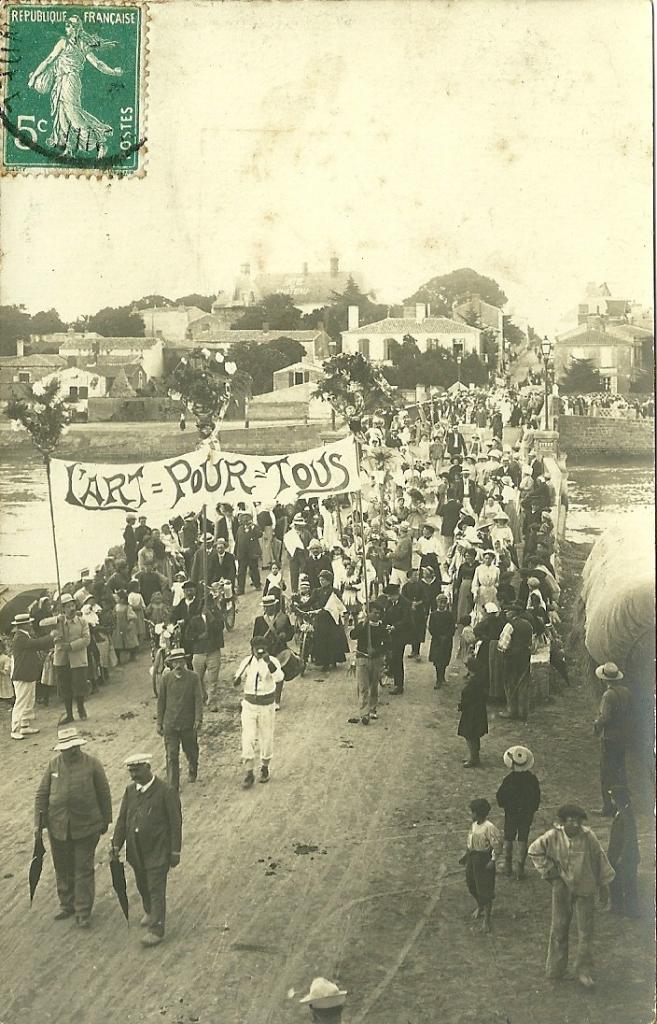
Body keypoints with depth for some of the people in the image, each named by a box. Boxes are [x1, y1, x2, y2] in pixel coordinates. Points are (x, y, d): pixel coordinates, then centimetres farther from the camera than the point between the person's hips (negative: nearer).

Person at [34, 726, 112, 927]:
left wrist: (105, 820, 5)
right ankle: (66, 905, 31)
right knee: (62, 868, 14)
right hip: (57, 826, 3)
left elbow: (104, 794, 0)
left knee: (83, 869, 1)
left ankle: (83, 912, 10)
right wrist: (38, 822, 0)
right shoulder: (54, 764, -1)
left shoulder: (92, 764, -8)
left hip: (86, 827, -3)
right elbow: (42, 794, 4)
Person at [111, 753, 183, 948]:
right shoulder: (130, 790, 4)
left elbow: (175, 823, -11)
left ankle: (156, 929, 5)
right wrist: (116, 844, 0)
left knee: (156, 891, -2)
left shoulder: (166, 792, -14)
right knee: (142, 887, 21)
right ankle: (150, 912, 45)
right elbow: (122, 819, 8)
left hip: (157, 852, -6)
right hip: (136, 851, 6)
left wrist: (175, 852, -10)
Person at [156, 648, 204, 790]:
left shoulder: (193, 678, -6)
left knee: (190, 751, 16)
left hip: (188, 724, 0)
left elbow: (198, 699, -8)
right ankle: (173, 787, 0)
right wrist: (159, 723, 5)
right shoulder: (166, 678, -2)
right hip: (170, 723, 0)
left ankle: (193, 770, 48)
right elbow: (161, 701, 5)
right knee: (171, 755, -4)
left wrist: (198, 719, -19)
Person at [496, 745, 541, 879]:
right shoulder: (532, 779, -13)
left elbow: (500, 797, -12)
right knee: (523, 840, 11)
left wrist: (503, 805, 9)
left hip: (511, 814, -1)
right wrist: (533, 810, 11)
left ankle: (508, 867, 26)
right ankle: (521, 869, 14)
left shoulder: (508, 779, -21)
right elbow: (537, 797, -3)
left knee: (508, 839, 16)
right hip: (527, 814, 1)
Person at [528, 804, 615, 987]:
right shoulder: (553, 836, -12)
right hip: (561, 890, 1)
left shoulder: (588, 837, -15)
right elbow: (534, 851, 4)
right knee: (558, 929, 12)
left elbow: (600, 860, -2)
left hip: (584, 891, -1)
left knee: (586, 931, 2)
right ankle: (555, 970, 25)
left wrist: (604, 886, 5)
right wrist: (548, 870, -3)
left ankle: (584, 972, 13)